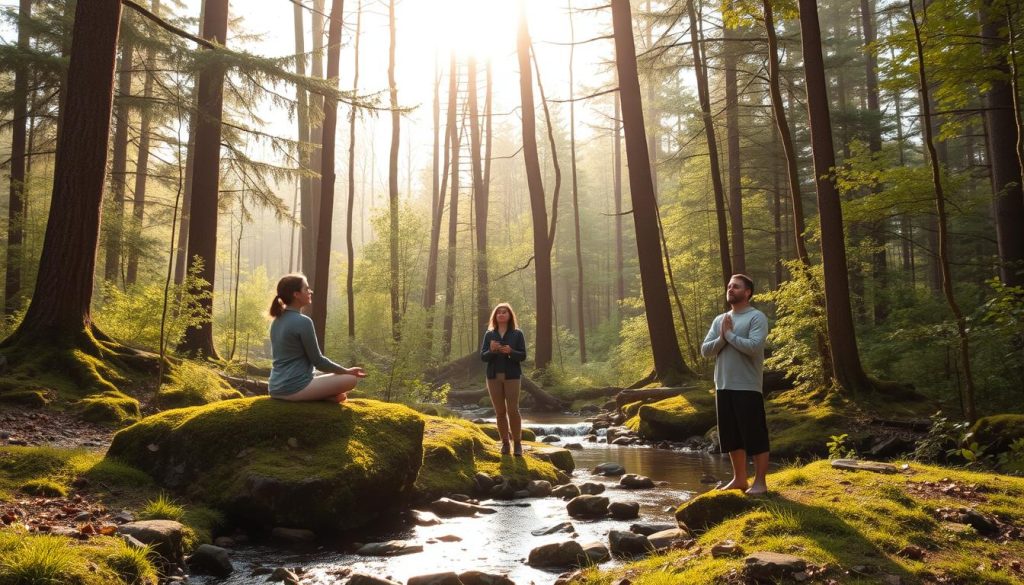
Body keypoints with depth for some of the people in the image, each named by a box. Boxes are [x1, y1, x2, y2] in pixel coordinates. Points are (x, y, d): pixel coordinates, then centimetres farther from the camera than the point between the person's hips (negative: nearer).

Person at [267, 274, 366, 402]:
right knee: (350, 379, -4)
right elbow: (318, 361, -11)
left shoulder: (277, 321, 10)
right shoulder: (303, 322, -15)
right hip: (294, 388, -9)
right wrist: (347, 371, 4)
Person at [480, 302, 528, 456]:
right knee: (500, 412, 5)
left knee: (513, 410, -6)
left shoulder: (517, 334, 1)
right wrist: (491, 350, -17)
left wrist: (510, 352, -22)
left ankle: (517, 443, 3)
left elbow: (523, 356, -3)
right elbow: (482, 356, 4)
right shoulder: (489, 334, 7)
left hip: (511, 376, -2)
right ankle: (505, 442, 13)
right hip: (494, 377, 2)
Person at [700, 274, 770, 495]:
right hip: (723, 387, 7)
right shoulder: (719, 320, 13)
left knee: (756, 436, 0)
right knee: (732, 436, 13)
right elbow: (705, 350, 7)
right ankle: (739, 478, 24)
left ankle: (760, 482, 8)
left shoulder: (756, 317, -6)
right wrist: (722, 338, -10)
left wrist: (729, 334, -11)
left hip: (748, 387, -7)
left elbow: (754, 347, -21)